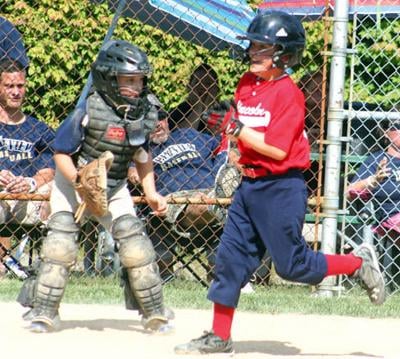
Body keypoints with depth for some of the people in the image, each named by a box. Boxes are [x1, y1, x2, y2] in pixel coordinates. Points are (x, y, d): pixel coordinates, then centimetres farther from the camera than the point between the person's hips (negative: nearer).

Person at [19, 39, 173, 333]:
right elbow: (61, 153, -18)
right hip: (73, 183, -3)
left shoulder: (144, 112, -10)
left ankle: (154, 312, 9)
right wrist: (79, 180, -34)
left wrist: (151, 193, 1)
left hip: (115, 188, 3)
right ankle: (44, 313, -2)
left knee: (135, 243, -5)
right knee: (60, 243, -13)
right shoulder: (89, 113, -25)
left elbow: (142, 154, 7)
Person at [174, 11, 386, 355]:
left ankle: (359, 263, 20)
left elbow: (278, 149, -21)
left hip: (281, 188, -8)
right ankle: (219, 337, 10)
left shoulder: (288, 93, -16)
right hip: (249, 185, 8)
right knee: (230, 259, 5)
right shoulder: (247, 84, 8)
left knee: (292, 265, 0)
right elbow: (237, 126, 19)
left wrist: (239, 130, -17)